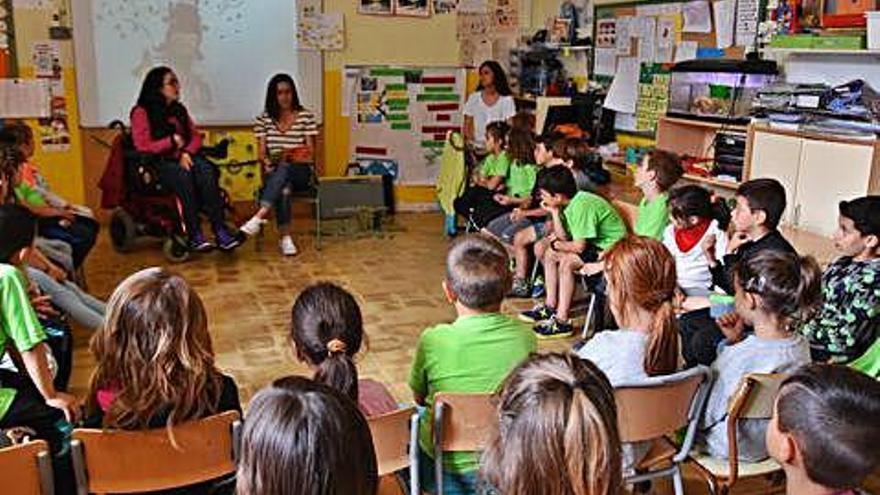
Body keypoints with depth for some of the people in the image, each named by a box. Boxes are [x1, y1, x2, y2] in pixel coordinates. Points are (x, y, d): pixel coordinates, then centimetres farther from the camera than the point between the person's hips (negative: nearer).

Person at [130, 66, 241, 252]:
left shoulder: (179, 110, 20)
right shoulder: (141, 112, 2)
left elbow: (196, 137, 12)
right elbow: (143, 146, -8)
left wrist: (186, 152, -8)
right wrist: (172, 141, -7)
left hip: (184, 158, 5)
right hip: (158, 163, -4)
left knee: (206, 170, -30)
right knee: (183, 175, -38)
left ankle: (220, 230, -39)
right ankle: (194, 235, -38)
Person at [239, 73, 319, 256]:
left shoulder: (306, 117, 5)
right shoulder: (264, 119, 11)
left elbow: (310, 153, 3)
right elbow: (261, 152, 7)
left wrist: (294, 157, -17)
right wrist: (267, 162, -16)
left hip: (300, 172, -1)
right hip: (274, 173, 1)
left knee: (284, 169, -38)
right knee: (283, 190, -36)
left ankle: (259, 217, -50)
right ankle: (285, 239, -38)